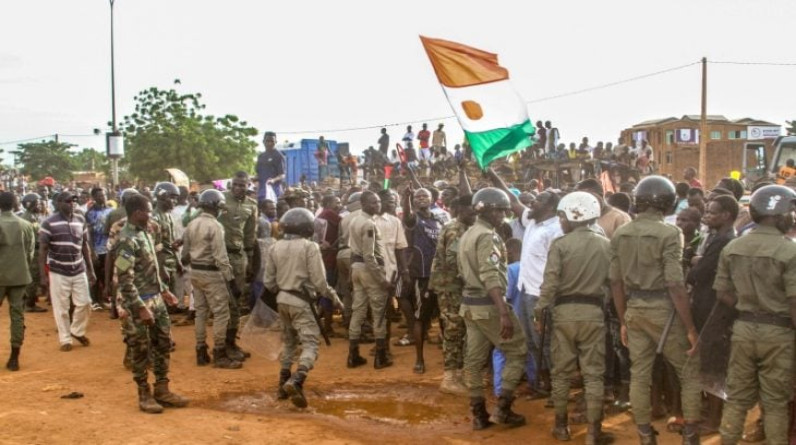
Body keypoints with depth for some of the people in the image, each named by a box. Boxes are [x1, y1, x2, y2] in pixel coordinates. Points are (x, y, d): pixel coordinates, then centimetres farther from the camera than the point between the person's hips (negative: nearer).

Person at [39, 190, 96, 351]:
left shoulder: (80, 220, 4)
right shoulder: (49, 223, -9)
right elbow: (42, 250, -8)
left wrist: (91, 270, 11)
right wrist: (43, 276, -11)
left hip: (79, 270, 4)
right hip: (58, 272, -4)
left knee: (84, 303, 7)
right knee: (61, 308, 5)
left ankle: (77, 331, 30)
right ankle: (65, 339, 19)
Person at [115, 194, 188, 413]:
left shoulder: (144, 233, 10)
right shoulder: (127, 240, -18)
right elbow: (125, 280, -21)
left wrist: (163, 290, 19)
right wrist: (140, 307, -23)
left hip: (156, 298, 9)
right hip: (140, 303, -9)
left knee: (163, 344, 13)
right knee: (141, 350, 4)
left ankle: (162, 390, 24)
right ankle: (144, 395, 17)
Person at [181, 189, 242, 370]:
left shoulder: (191, 225, 8)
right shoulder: (215, 226, -16)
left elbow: (185, 252, 13)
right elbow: (221, 257, -20)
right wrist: (231, 279, -19)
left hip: (195, 272, 8)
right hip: (211, 273, -8)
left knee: (200, 312, 14)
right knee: (221, 313, -2)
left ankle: (201, 352, 20)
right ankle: (219, 355, 0)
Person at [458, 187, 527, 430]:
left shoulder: (466, 235, 14)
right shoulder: (488, 236, -16)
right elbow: (491, 278, -25)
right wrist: (504, 312, -30)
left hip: (469, 303, 9)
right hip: (488, 304, -9)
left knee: (474, 359, 10)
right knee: (517, 352, 3)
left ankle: (479, 414, 16)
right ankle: (503, 408, 3)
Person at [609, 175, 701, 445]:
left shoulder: (620, 234, 5)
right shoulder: (669, 233, -14)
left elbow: (616, 282, 7)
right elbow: (675, 285, -18)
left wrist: (623, 320, 17)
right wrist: (690, 327, -12)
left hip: (634, 310, 5)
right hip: (662, 310, -5)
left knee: (639, 375, 12)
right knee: (689, 372, 12)